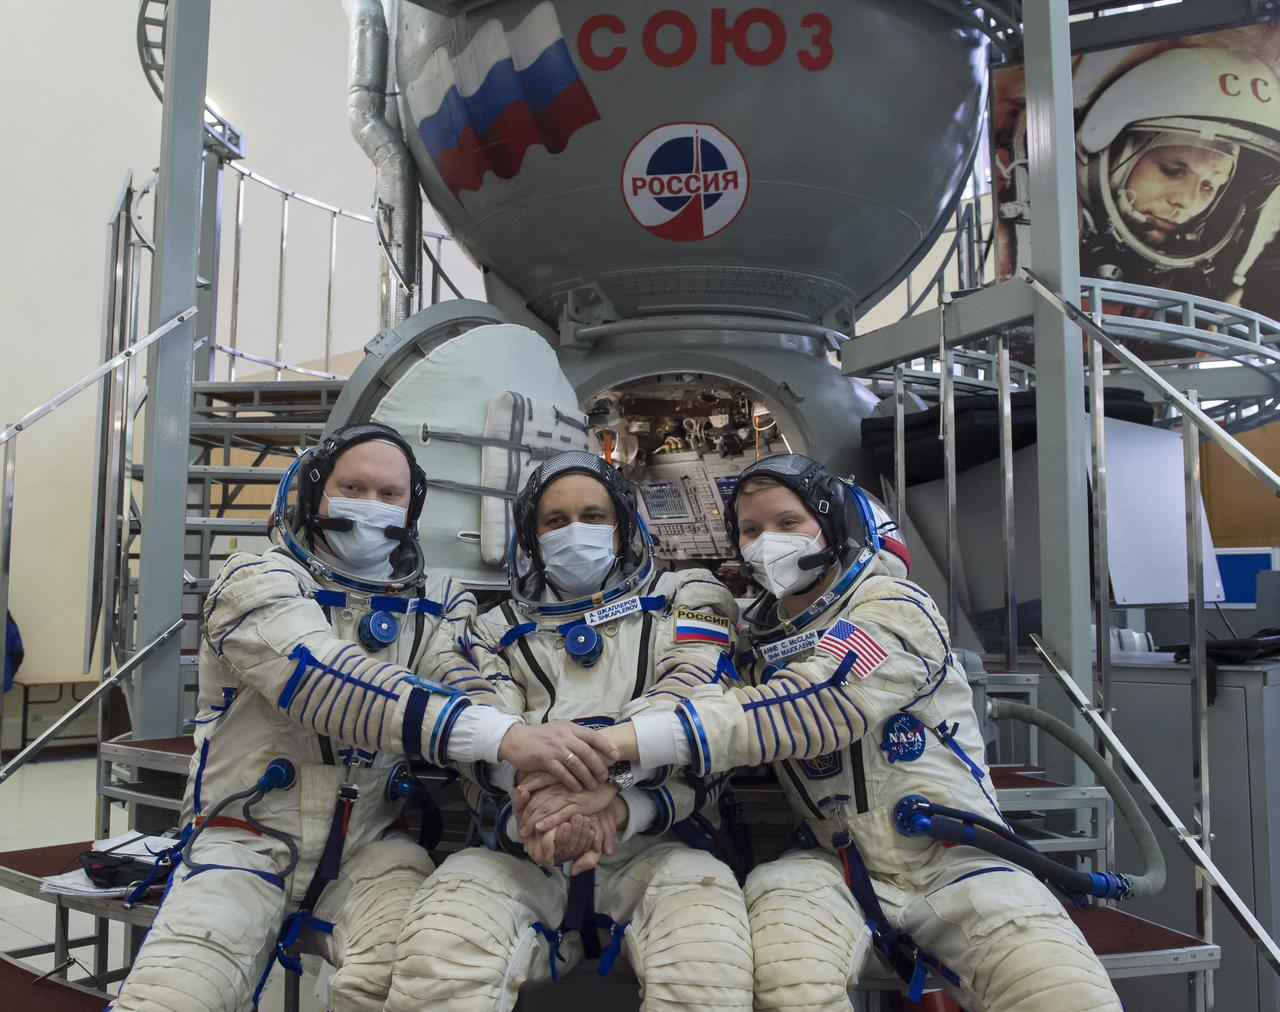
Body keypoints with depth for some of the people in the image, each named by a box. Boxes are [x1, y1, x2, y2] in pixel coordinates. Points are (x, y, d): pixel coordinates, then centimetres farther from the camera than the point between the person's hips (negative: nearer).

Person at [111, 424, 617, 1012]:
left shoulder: (439, 606, 9)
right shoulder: (256, 582, -5)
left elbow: (470, 694, -9)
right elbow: (329, 680, -24)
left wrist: (543, 777, -34)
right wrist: (504, 737, -37)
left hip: (371, 848, 2)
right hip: (246, 839, -2)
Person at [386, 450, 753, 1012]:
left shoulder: (686, 597, 18)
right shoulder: (499, 629, 22)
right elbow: (481, 748, 6)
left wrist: (618, 803, -21)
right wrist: (534, 818, -19)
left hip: (658, 845, 0)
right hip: (527, 858, 1)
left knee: (708, 961, -34)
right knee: (438, 951, -31)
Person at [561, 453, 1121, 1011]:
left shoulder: (894, 610, -9)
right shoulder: (756, 640, 10)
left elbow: (801, 709, -24)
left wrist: (621, 740, -33)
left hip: (951, 859, -2)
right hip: (838, 866, 2)